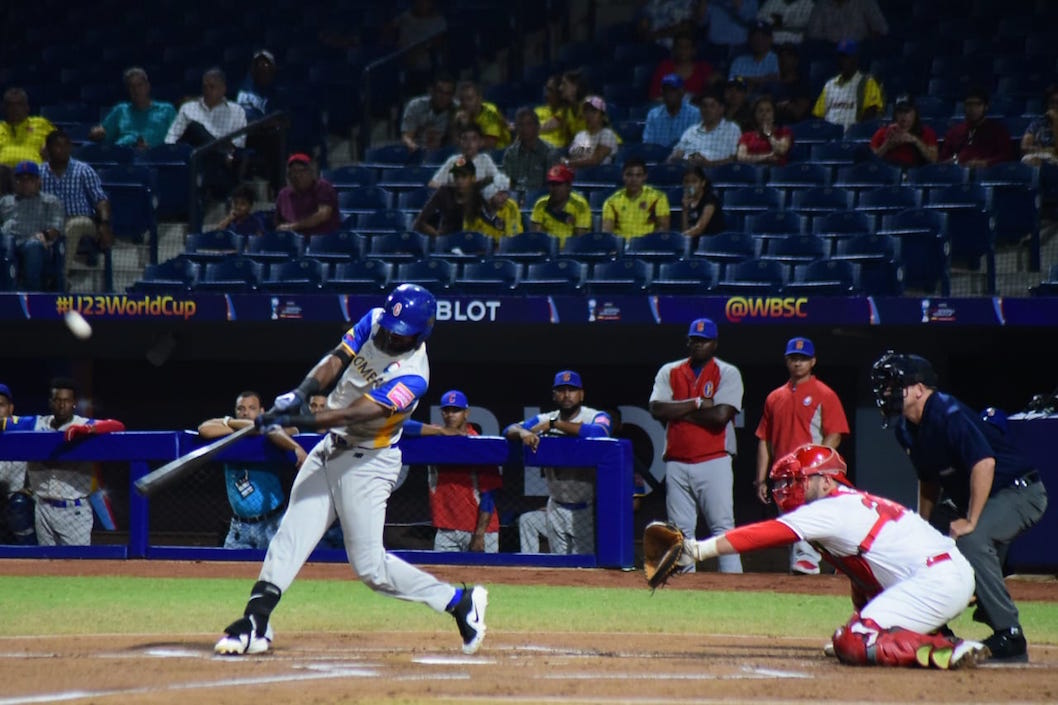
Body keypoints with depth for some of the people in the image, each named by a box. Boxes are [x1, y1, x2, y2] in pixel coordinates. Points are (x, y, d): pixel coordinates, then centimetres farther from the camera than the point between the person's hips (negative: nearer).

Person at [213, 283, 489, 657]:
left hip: (367, 463, -7)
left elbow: (353, 414, -31)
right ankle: (255, 624, -5)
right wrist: (300, 394, -24)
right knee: (290, 536, -2)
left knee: (370, 565, -6)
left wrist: (296, 420, -38)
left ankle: (459, 602, 7)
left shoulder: (412, 377, -24)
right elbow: (336, 360, -6)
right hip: (331, 449, 7)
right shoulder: (374, 321, -2)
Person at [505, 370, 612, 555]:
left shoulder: (595, 417, -5)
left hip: (587, 510, -4)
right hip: (557, 509, 4)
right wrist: (523, 432, -24)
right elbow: (509, 430, 1)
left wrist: (554, 424, -24)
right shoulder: (544, 420, 8)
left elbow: (598, 433, -27)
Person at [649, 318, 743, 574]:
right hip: (677, 464, 4)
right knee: (680, 530, 5)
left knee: (722, 525, -10)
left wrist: (678, 412, -5)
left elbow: (721, 415, -13)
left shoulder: (728, 373, 2)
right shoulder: (669, 372, 13)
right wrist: (696, 404, -8)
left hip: (714, 463, -4)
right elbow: (657, 409, -3)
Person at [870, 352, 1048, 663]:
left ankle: (1009, 638, -26)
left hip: (1019, 493, -10)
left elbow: (984, 462, -36)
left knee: (971, 540, -33)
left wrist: (971, 521, -33)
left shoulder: (949, 415, -26)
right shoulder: (907, 428, 3)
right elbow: (928, 480, 17)